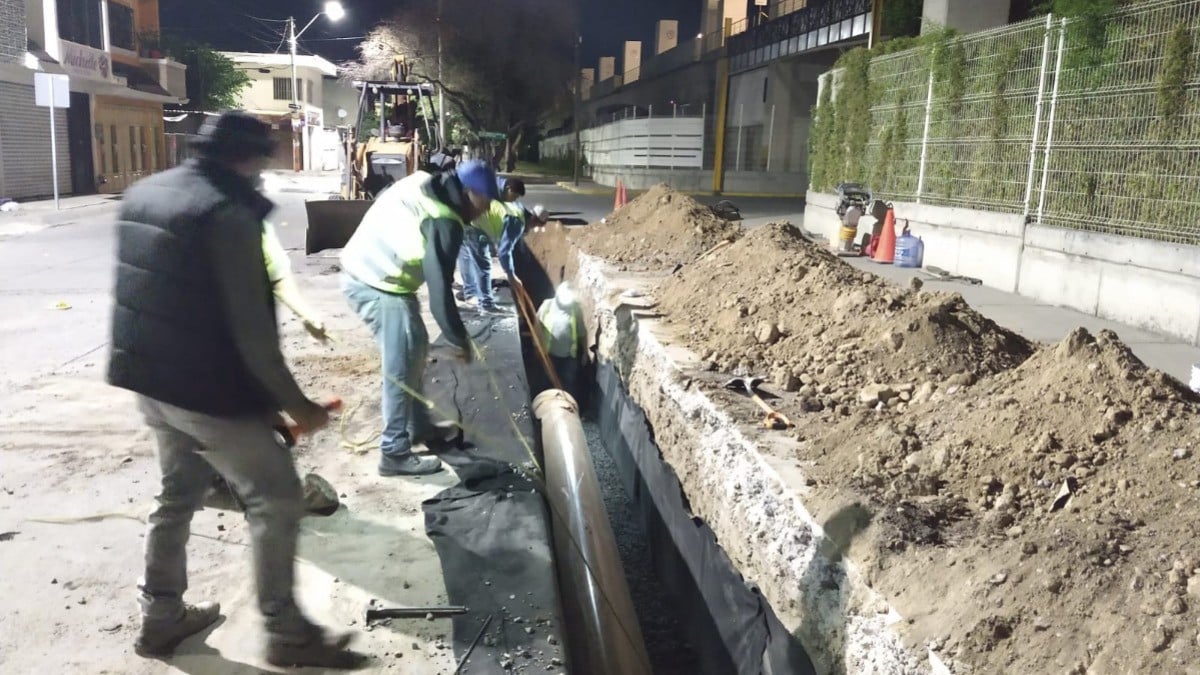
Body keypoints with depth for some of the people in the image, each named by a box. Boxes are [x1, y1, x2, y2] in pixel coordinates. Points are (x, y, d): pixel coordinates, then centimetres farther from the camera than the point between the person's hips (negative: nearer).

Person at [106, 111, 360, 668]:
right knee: (276, 498, 2)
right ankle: (286, 634, 10)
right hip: (207, 390, -9)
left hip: (149, 378, 9)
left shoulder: (143, 193, 9)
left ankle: (160, 617, 34)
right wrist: (294, 402, -14)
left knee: (178, 494, 23)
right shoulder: (228, 212, -20)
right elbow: (250, 327, -22)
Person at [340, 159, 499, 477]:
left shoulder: (422, 186, 3)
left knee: (415, 349, 19)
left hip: (363, 271, 10)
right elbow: (439, 289, -22)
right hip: (378, 285, -10)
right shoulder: (443, 224, -22)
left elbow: (382, 198, 21)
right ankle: (395, 454, 3)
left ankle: (419, 428, 31)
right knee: (401, 369, -5)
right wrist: (460, 340, -12)